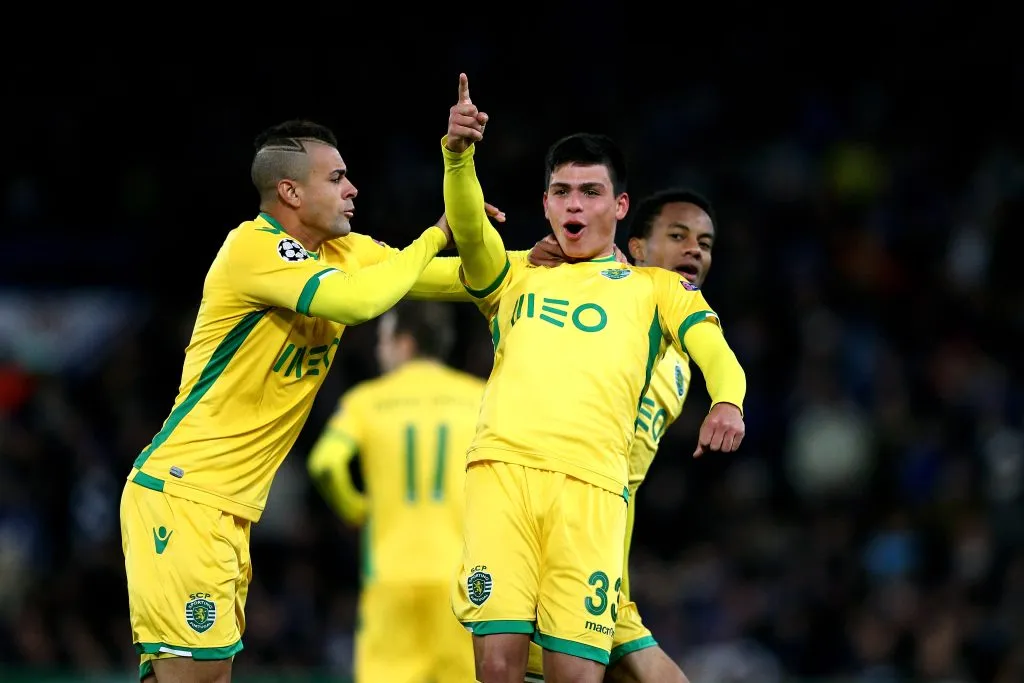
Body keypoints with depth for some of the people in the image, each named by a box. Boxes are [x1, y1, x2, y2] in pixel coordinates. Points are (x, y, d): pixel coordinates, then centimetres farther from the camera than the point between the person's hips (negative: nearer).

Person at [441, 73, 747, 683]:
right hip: (503, 468, 1)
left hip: (591, 484, -1)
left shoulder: (655, 287, 23)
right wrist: (459, 155, -13)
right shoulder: (516, 279, 27)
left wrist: (728, 400, -16)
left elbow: (713, 348, 8)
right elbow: (469, 229, 8)